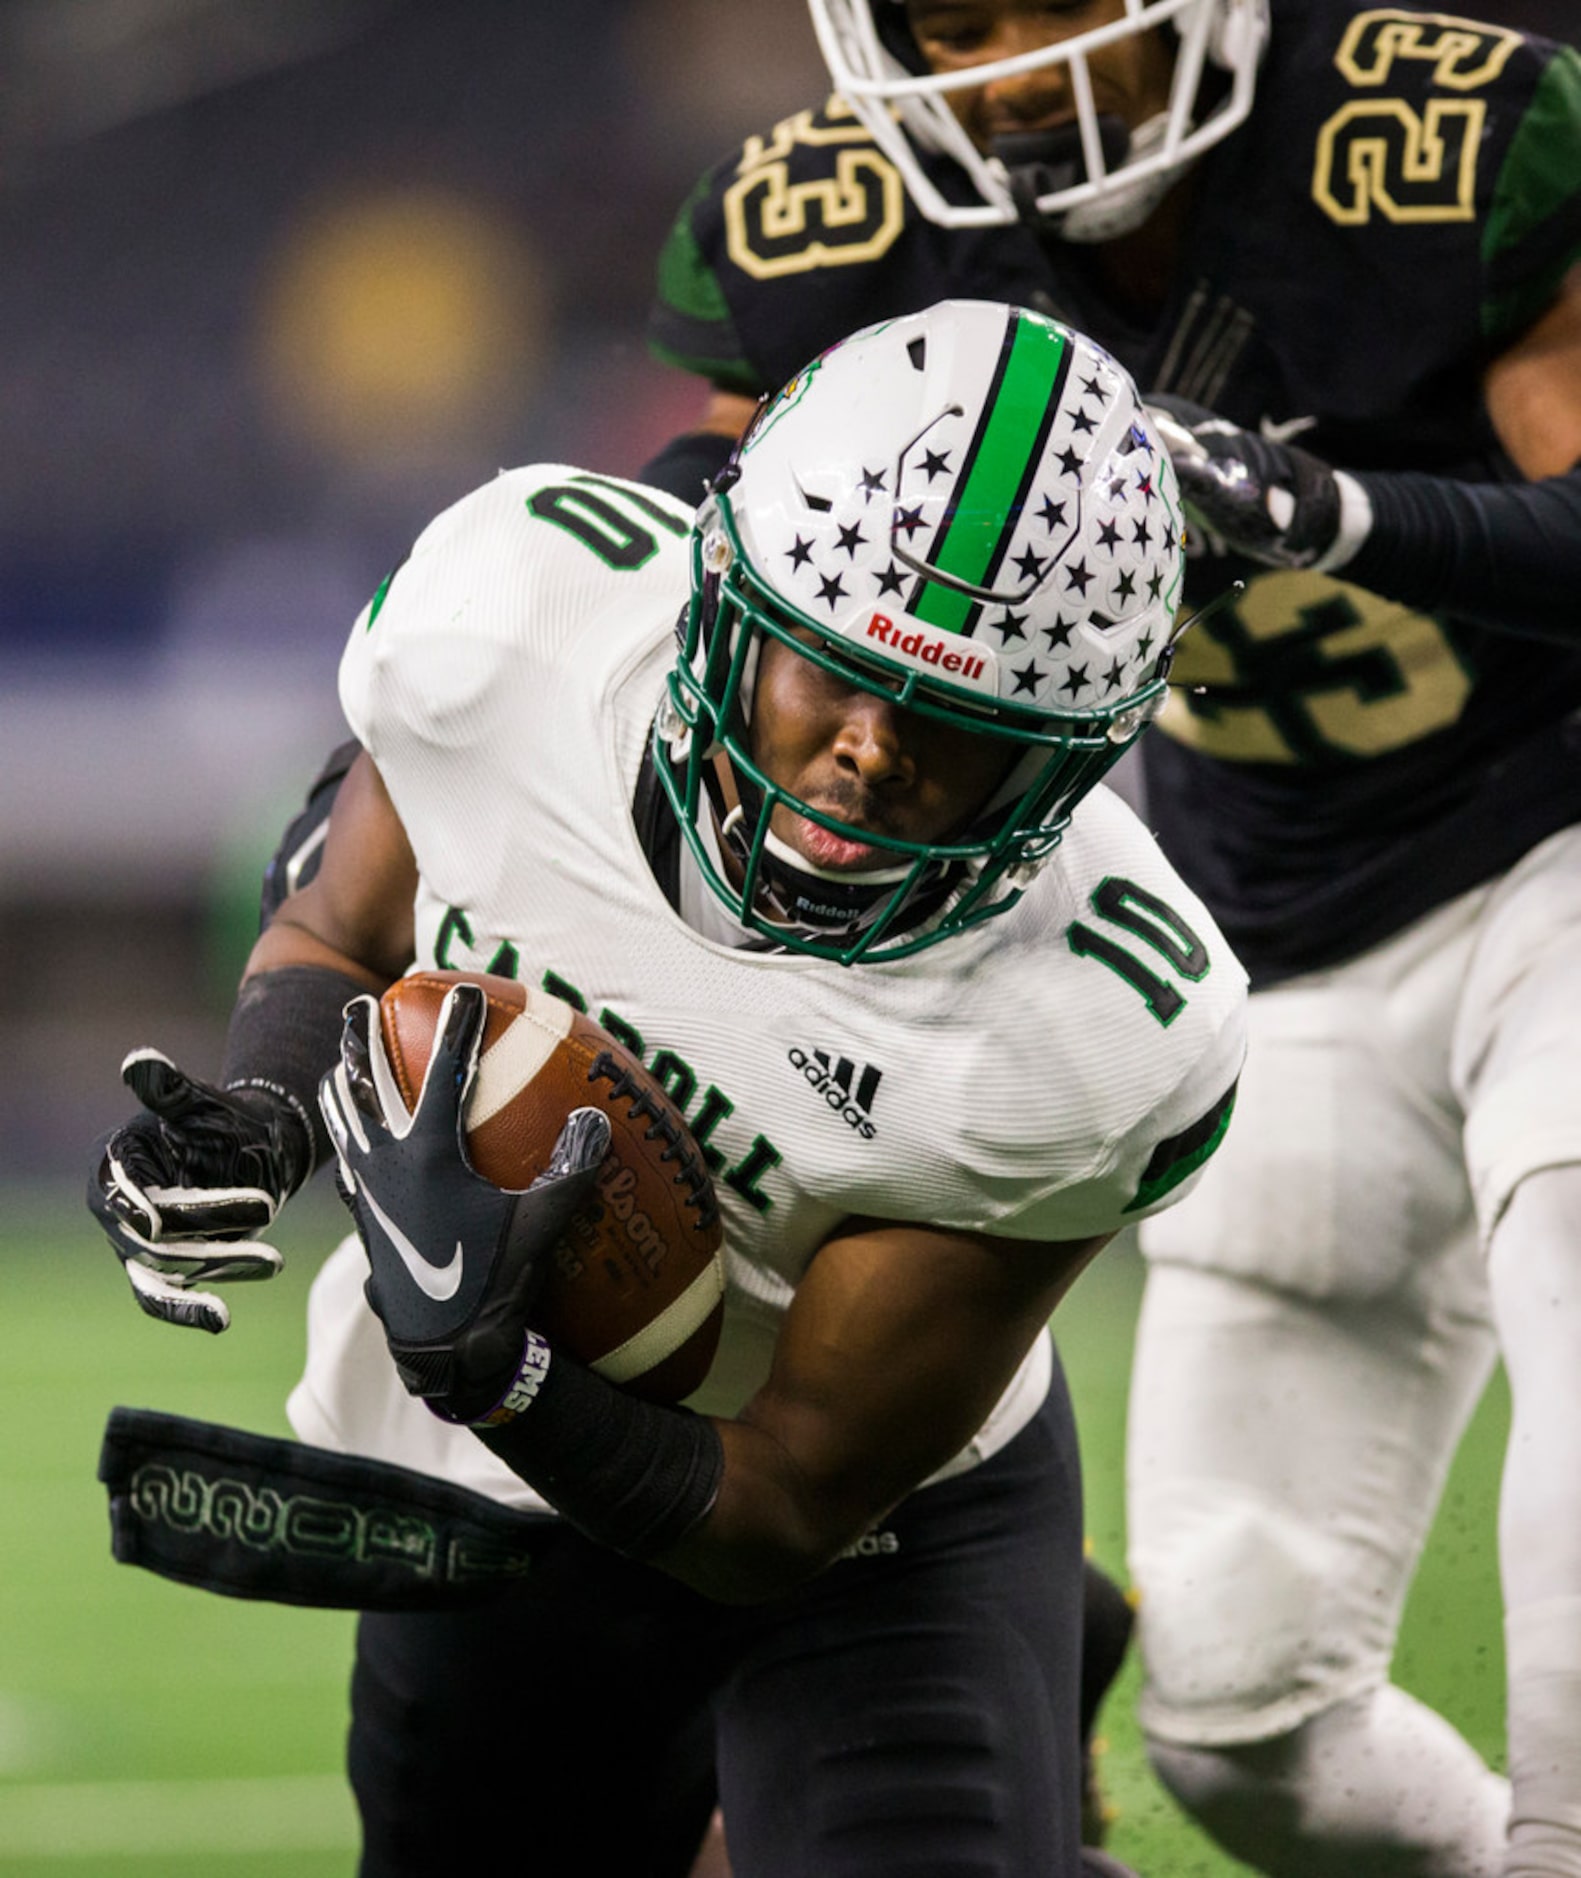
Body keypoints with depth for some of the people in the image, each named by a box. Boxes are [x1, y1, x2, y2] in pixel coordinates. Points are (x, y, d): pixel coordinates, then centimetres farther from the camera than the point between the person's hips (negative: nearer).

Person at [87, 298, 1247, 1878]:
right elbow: (339, 938, -2)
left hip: (882, 1535, -3)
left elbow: (790, 1507, -25)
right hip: (481, 1511, 3)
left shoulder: (1091, 1038, -34)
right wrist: (257, 1122, -24)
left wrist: (482, 1368, -41)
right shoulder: (513, 609, -25)